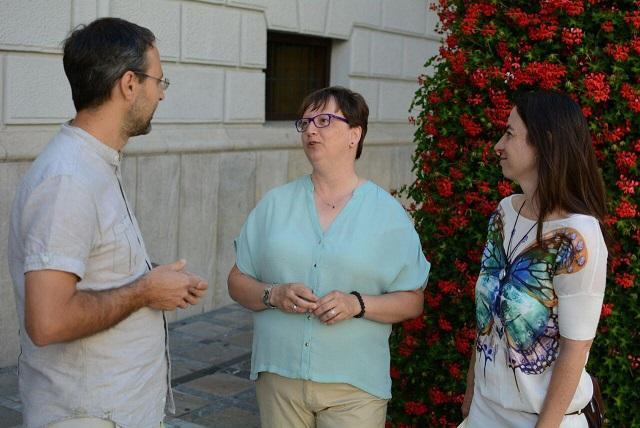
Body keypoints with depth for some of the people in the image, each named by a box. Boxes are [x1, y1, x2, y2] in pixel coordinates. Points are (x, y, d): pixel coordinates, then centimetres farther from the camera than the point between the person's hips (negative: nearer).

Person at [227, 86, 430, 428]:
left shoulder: (388, 213, 0)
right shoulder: (275, 204, 5)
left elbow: (412, 302, 1)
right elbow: (237, 283, 8)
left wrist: (358, 304, -16)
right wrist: (273, 295, -12)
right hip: (279, 376, 2)